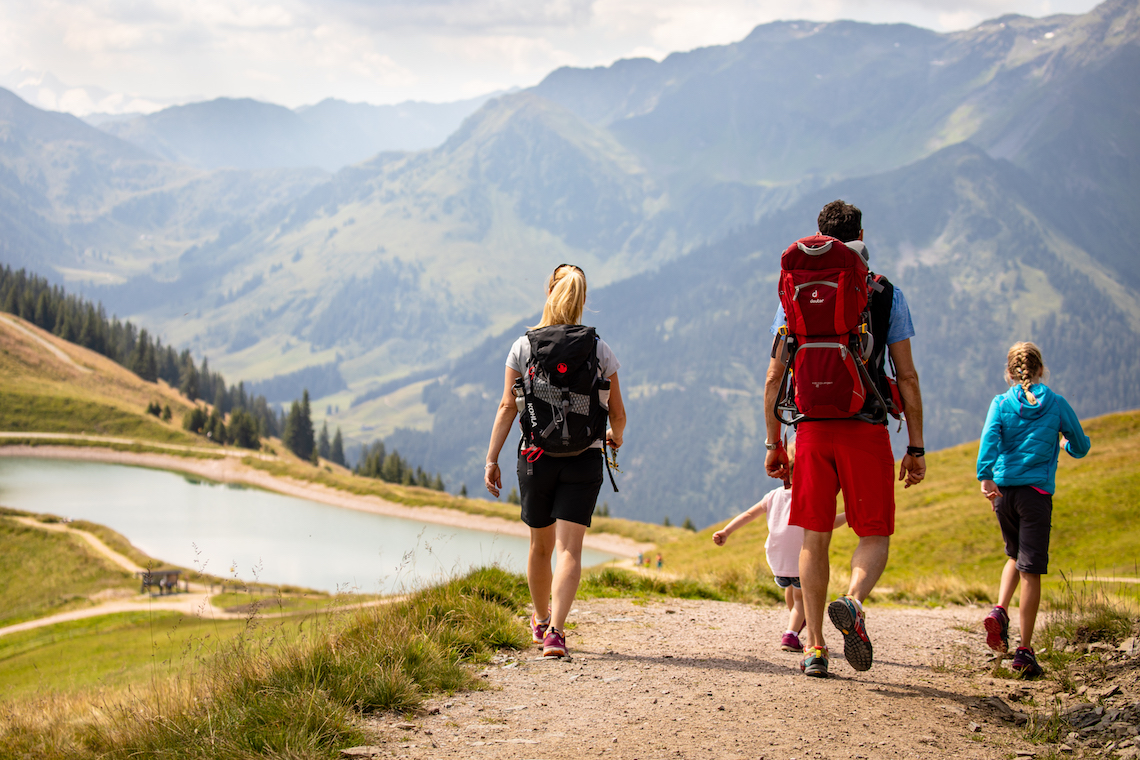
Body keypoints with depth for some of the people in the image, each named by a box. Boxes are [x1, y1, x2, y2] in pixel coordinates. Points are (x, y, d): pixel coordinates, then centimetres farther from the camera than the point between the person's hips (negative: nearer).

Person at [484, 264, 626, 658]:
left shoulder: (524, 346, -1)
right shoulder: (599, 350, 0)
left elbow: (507, 407, -3)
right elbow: (617, 413, 3)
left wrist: (491, 459, 0)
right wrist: (615, 435, 26)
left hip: (536, 456, 1)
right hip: (584, 459, -1)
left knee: (540, 545, 18)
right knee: (569, 549, -5)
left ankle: (541, 621, 37)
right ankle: (555, 631, -21)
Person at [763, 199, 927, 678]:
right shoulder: (887, 295, 3)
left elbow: (774, 378, 5)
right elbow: (907, 377, 0)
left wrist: (773, 443, 13)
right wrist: (916, 448, 5)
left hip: (812, 428, 2)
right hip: (866, 430, -2)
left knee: (815, 539, 9)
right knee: (875, 536, 7)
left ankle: (814, 648, 6)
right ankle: (852, 602, -23)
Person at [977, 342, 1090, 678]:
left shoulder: (1001, 404, 6)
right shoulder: (1057, 404, 4)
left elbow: (989, 439, -12)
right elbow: (1081, 448, 13)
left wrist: (985, 477, -21)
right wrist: (1065, 444, 35)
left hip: (1003, 490, 3)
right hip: (1036, 492, -3)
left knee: (1016, 556, 24)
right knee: (1031, 570, -2)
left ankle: (999, 610, 0)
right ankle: (1025, 650, -4)